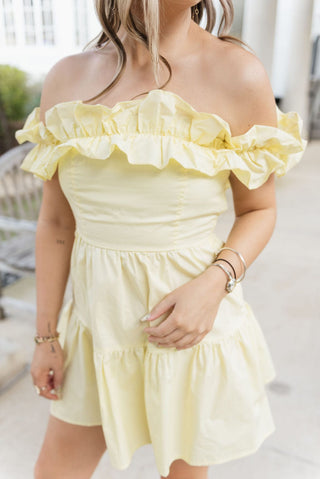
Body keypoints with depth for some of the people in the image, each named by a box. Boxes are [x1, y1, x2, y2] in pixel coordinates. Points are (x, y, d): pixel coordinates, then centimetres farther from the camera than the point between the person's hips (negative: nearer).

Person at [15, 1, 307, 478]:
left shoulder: (237, 73, -11)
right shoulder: (67, 78, -3)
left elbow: (259, 209, -1)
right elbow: (56, 223, 1)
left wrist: (215, 284, -20)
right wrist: (46, 335, 5)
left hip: (193, 328, -2)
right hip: (98, 319, 3)